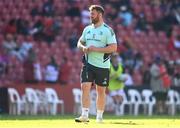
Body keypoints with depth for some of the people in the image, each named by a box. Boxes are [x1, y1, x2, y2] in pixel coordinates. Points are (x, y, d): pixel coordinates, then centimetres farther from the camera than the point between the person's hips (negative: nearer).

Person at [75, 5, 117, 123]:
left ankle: (99, 116, 17)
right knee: (85, 87, -11)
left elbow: (113, 47, -14)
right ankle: (85, 115, -11)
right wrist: (83, 47, -3)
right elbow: (80, 42, 21)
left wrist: (96, 49, -19)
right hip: (88, 63, 4)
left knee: (101, 91, 6)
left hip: (102, 65, -3)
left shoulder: (108, 30, -7)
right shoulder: (87, 29, 10)